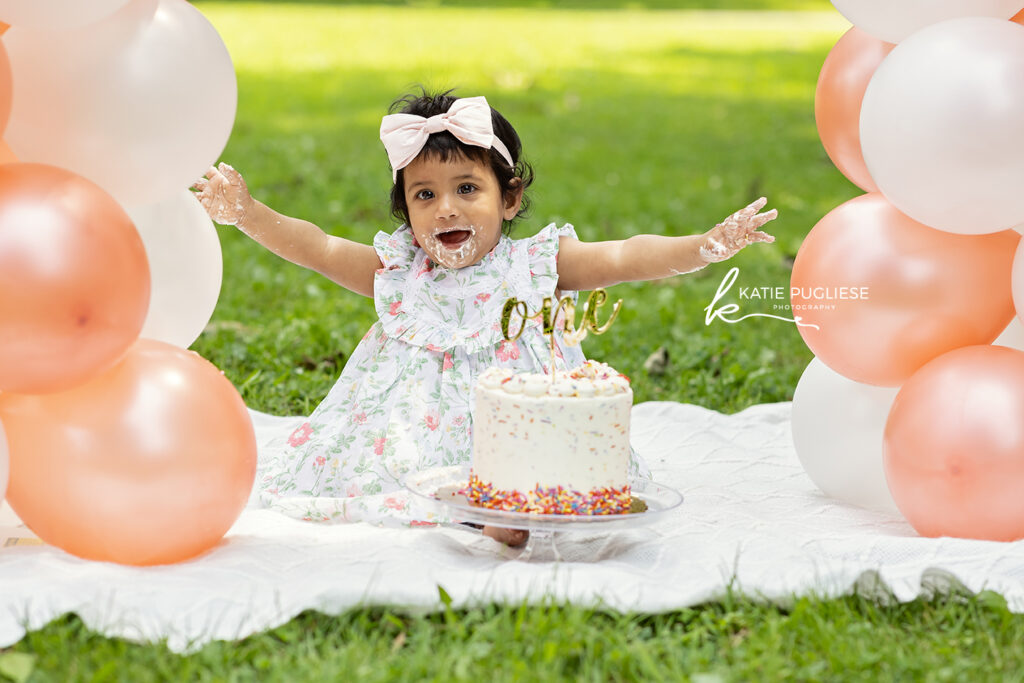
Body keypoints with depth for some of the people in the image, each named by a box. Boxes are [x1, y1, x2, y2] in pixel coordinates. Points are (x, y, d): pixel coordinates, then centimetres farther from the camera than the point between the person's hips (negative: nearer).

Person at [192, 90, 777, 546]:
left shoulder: (536, 264, 2)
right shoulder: (396, 272, 9)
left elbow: (628, 257, -5)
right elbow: (316, 246, 8)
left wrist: (708, 245, -18)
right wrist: (245, 212, -2)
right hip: (423, 424, 3)